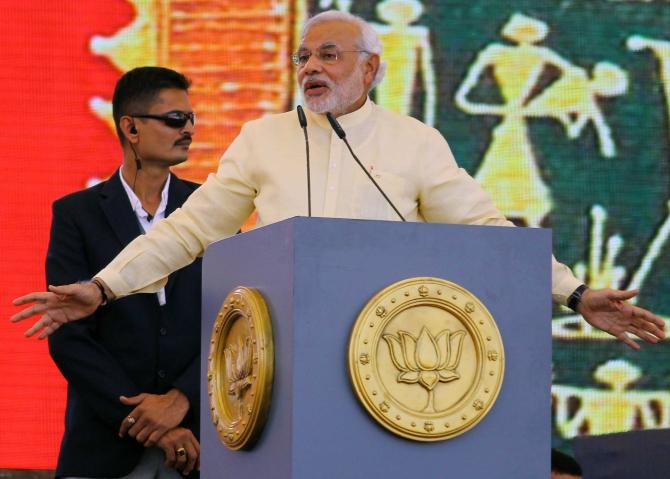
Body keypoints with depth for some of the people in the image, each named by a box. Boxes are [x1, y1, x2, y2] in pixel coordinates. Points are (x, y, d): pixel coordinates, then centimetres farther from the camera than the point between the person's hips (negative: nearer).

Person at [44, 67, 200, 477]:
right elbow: (69, 337, -5)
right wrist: (150, 424, -11)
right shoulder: (77, 214, 2)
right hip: (107, 446, -1)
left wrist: (180, 400, -13)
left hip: (195, 437, 1)